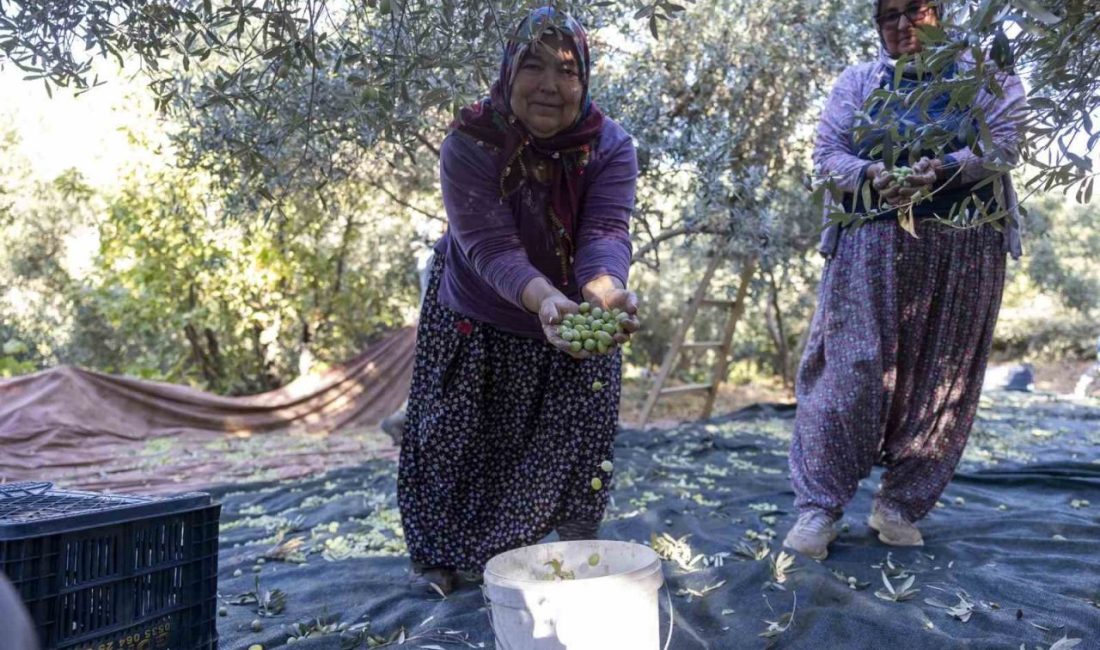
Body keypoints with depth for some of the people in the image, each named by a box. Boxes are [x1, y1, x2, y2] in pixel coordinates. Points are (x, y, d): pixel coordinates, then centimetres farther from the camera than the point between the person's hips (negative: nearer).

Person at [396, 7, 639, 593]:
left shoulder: (610, 146, -19)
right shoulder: (470, 144, -25)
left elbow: (606, 232, -32)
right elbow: (490, 246, -35)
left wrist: (606, 292, -56)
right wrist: (547, 300, -55)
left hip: (571, 321, 2)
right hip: (476, 321, -1)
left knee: (585, 433, 2)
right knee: (456, 437, 8)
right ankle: (442, 553, 33)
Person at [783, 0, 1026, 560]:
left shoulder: (986, 76, 12)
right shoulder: (858, 82, 14)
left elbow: (1004, 143, -2)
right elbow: (826, 153, 5)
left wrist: (941, 168, -21)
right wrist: (873, 174, -17)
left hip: (963, 251, 1)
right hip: (871, 245, -1)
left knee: (940, 379, 3)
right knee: (851, 370, -8)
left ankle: (899, 507, 15)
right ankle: (819, 507, -1)